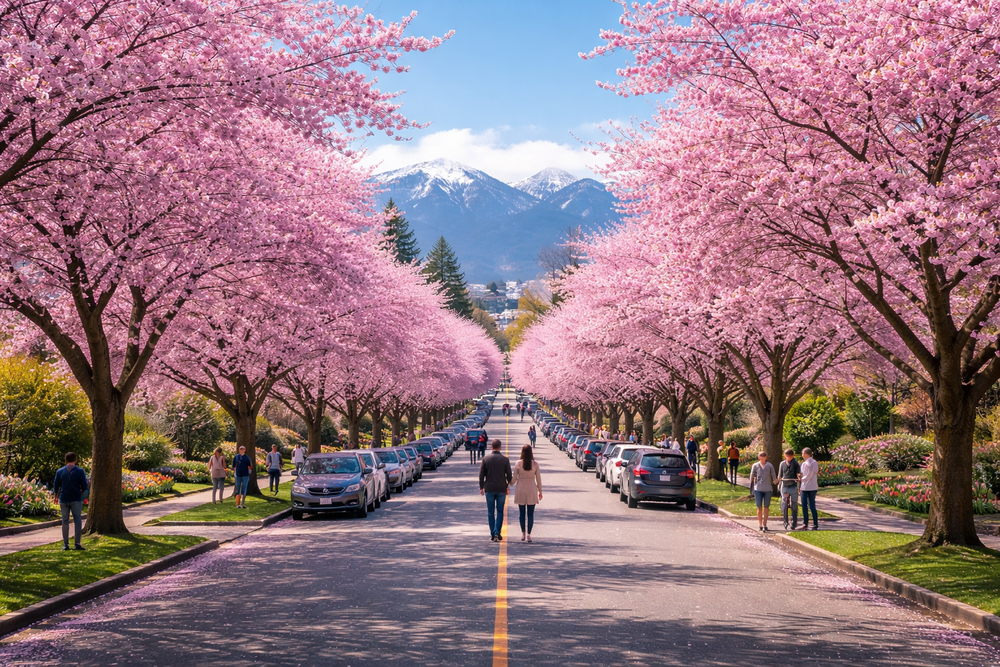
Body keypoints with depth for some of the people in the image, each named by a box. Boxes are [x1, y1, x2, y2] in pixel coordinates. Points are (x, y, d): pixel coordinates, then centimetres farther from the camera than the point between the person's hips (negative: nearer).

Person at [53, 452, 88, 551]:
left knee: (65, 521, 7)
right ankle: (77, 544, -4)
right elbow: (84, 487, -4)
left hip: (63, 499, 2)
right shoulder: (80, 471, -3)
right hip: (76, 499, -2)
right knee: (77, 521, 1)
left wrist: (57, 496, 22)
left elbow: (56, 487, 5)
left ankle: (65, 544, 6)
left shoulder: (59, 471, 3)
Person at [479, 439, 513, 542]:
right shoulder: (505, 459, -4)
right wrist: (509, 484, 17)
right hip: (501, 489, 0)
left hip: (489, 489, 0)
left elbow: (481, 475, -1)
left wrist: (481, 487, 9)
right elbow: (509, 475, -2)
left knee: (490, 512, 8)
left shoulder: (485, 459, -3)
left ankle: (492, 534, 10)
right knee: (500, 511, 8)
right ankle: (497, 533, -1)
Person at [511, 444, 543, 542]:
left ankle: (523, 534, 15)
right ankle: (528, 534, -3)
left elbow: (514, 479, -4)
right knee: (530, 514, 4)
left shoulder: (518, 464, -8)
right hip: (532, 490, 0)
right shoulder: (535, 464, -7)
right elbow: (538, 479, -1)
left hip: (521, 490, 0)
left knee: (522, 513, 12)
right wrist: (540, 491, 10)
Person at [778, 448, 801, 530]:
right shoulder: (782, 464, 9)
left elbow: (798, 474, -2)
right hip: (784, 486, 2)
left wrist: (799, 475, -23)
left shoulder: (795, 463, 2)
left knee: (794, 506, 0)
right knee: (784, 506, 3)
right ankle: (786, 523, 12)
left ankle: (794, 524, 5)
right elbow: (779, 476, 15)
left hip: (793, 486, -2)